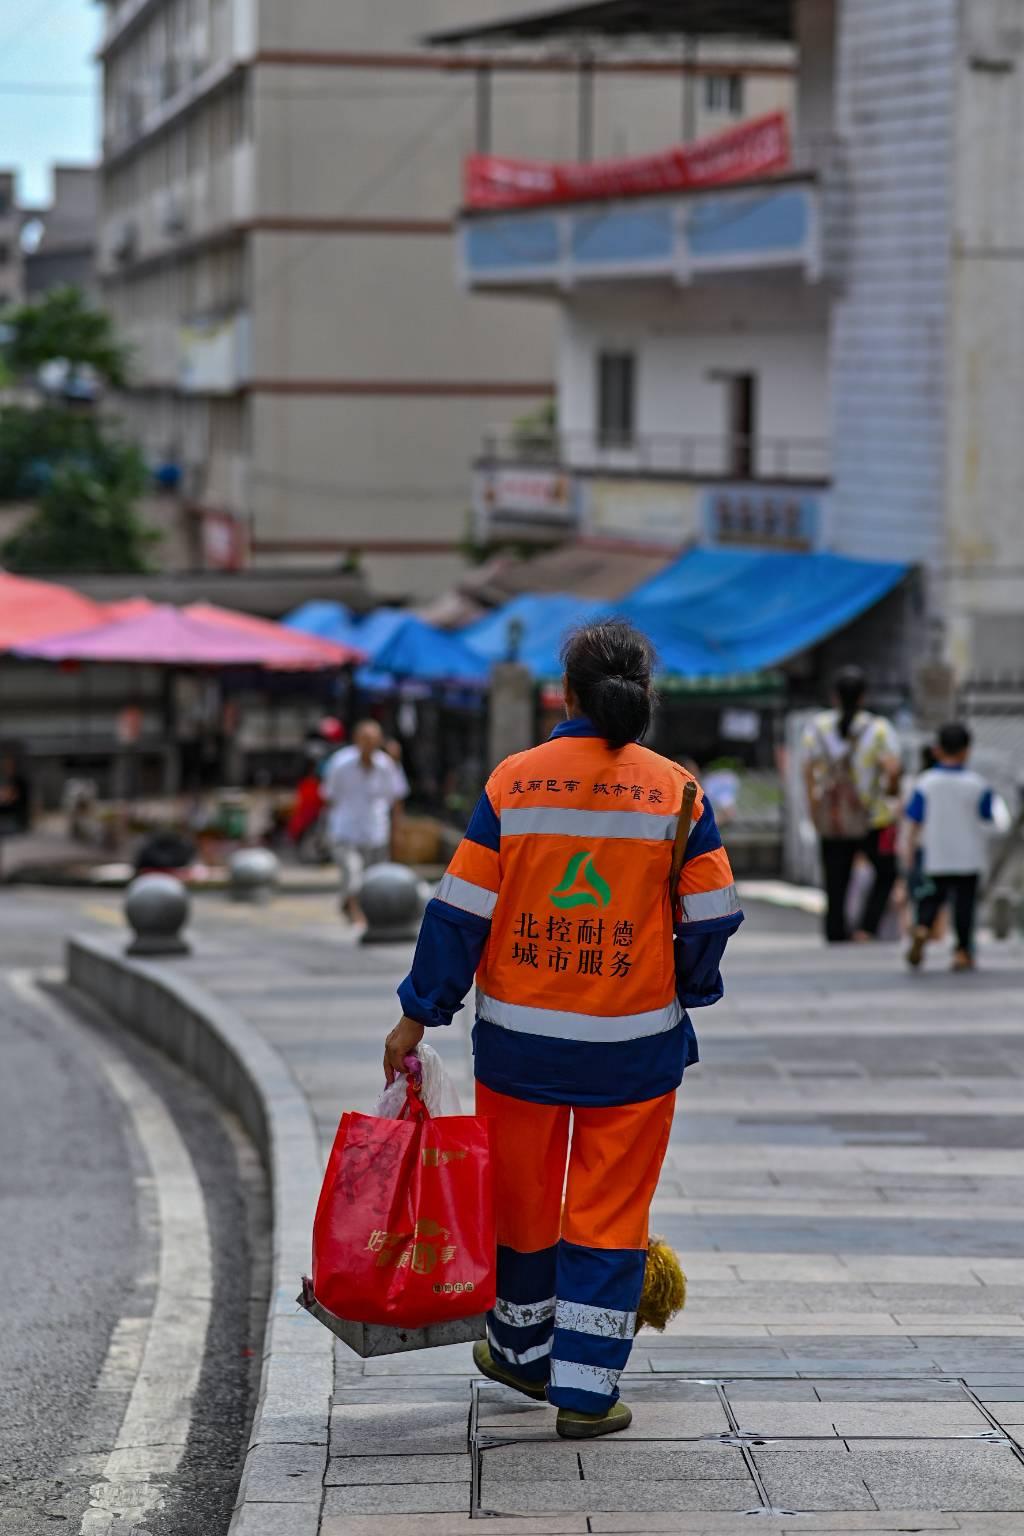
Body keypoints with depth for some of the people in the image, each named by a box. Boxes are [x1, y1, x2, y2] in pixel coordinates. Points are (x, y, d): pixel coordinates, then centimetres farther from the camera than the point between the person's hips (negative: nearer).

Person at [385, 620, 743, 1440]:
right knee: (610, 1212, 6)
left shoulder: (513, 782, -6)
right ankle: (585, 1388, 3)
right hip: (634, 1043, -1)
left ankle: (523, 1349, 35)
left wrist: (419, 1017, 2)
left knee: (520, 1195, 18)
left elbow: (461, 910, -6)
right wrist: (684, 992, 17)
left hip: (520, 1035, 1)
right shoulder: (677, 792, -5)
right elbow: (713, 915, -2)